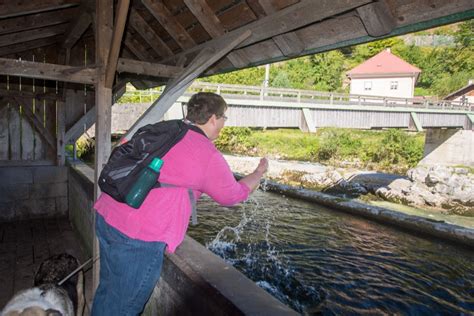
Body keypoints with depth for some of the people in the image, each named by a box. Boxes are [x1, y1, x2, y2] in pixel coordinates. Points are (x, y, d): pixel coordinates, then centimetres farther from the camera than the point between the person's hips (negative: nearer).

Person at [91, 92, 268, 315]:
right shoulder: (209, 156, -9)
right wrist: (259, 172, 23)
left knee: (107, 291, 25)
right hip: (139, 237, -8)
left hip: (106, 216, 8)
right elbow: (233, 195, 7)